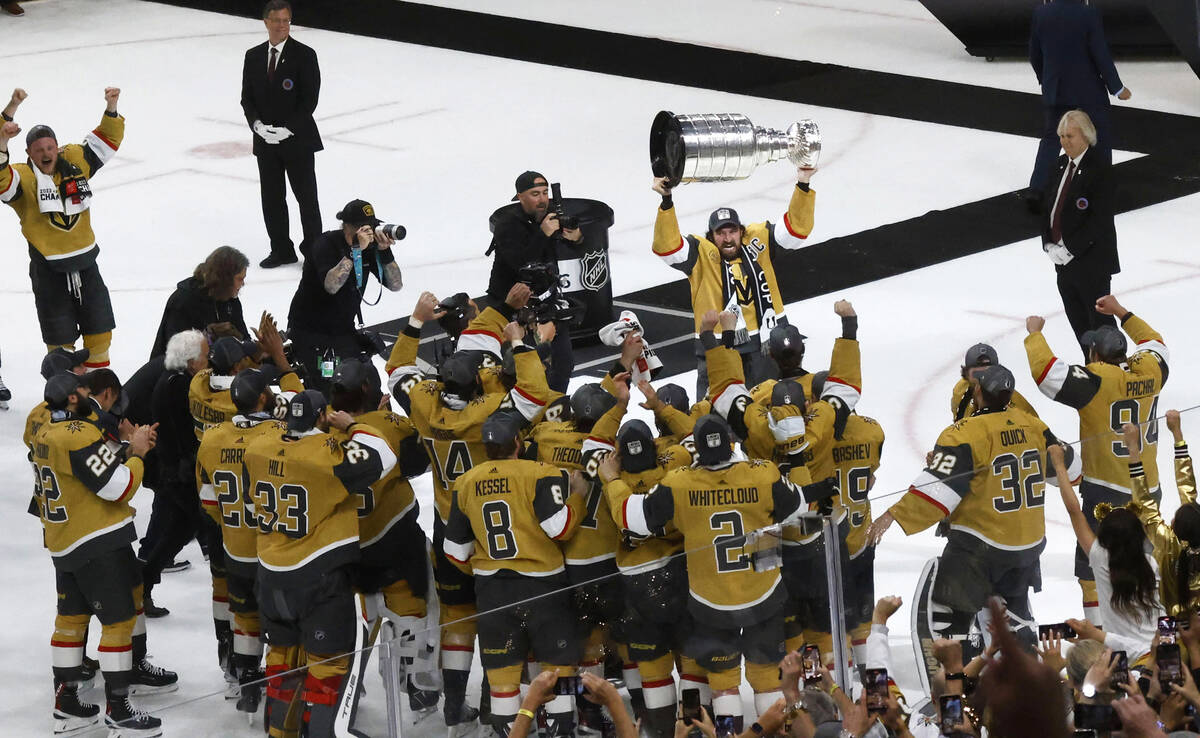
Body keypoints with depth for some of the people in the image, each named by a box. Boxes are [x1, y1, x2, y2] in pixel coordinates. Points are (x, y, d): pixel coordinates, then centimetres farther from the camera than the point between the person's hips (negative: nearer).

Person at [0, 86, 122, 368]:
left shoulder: (75, 161, 1)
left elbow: (107, 139, 8)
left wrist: (111, 110, -8)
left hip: (85, 260, 4)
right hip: (49, 269, -4)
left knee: (99, 325, 14)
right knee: (60, 335, 5)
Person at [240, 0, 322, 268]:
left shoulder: (304, 55, -8)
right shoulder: (253, 57, 6)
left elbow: (310, 98, -11)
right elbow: (247, 98, 8)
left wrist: (288, 130, -18)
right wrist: (257, 124, -10)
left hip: (298, 139, -4)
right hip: (265, 142, 4)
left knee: (306, 196, 4)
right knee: (271, 197, 9)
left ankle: (313, 249, 14)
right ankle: (281, 250, 20)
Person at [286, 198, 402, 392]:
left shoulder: (370, 246, -2)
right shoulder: (325, 243, -20)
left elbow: (395, 285, -7)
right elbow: (331, 285, -37)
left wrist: (385, 251, -21)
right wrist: (356, 249, -38)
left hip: (344, 330, 6)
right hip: (309, 330, -6)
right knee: (324, 386, -15)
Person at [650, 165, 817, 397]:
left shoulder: (758, 240, 0)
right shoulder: (700, 253, -8)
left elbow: (795, 227, -2)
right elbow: (668, 246, -22)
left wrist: (803, 187, -15)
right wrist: (666, 202, -33)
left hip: (766, 342, 3)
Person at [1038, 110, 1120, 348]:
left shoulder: (1100, 170, -17)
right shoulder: (1061, 164, 7)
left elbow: (1100, 220, -21)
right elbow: (1049, 205, 12)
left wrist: (1070, 250, -19)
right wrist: (1049, 244, -1)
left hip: (1092, 261, -8)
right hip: (1064, 258, 8)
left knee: (1099, 320, 1)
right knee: (1077, 320, 15)